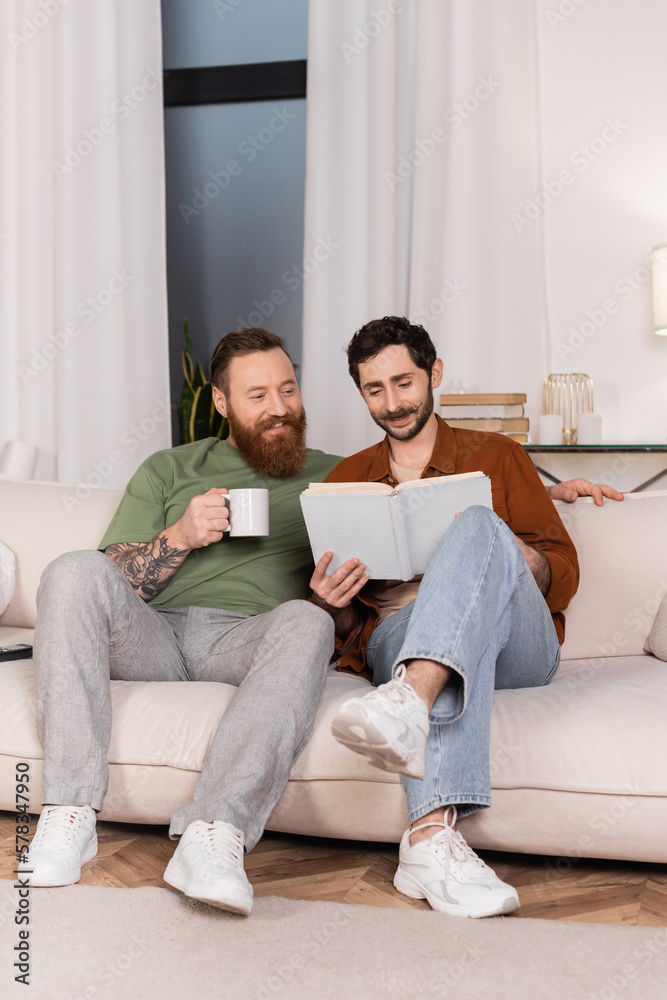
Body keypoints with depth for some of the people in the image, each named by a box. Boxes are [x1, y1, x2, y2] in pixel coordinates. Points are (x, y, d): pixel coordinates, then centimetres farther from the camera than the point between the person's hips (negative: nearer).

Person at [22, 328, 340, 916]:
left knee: (306, 623, -34)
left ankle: (215, 834, -43)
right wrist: (182, 537, -5)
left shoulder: (332, 476, 22)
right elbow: (113, 583, 14)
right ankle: (71, 813, -28)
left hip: (244, 637, -1)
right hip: (151, 637, 2)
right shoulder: (168, 470, 23)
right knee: (74, 572, -27)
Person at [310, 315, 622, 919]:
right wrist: (330, 606, -5)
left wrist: (505, 550, -12)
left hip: (518, 645, 0)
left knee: (478, 526, -32)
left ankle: (412, 700, -54)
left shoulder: (497, 456, 20)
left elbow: (564, 576, 10)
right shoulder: (346, 479, 24)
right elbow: (347, 630, 21)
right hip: (398, 640, 1)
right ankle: (435, 835, -54)